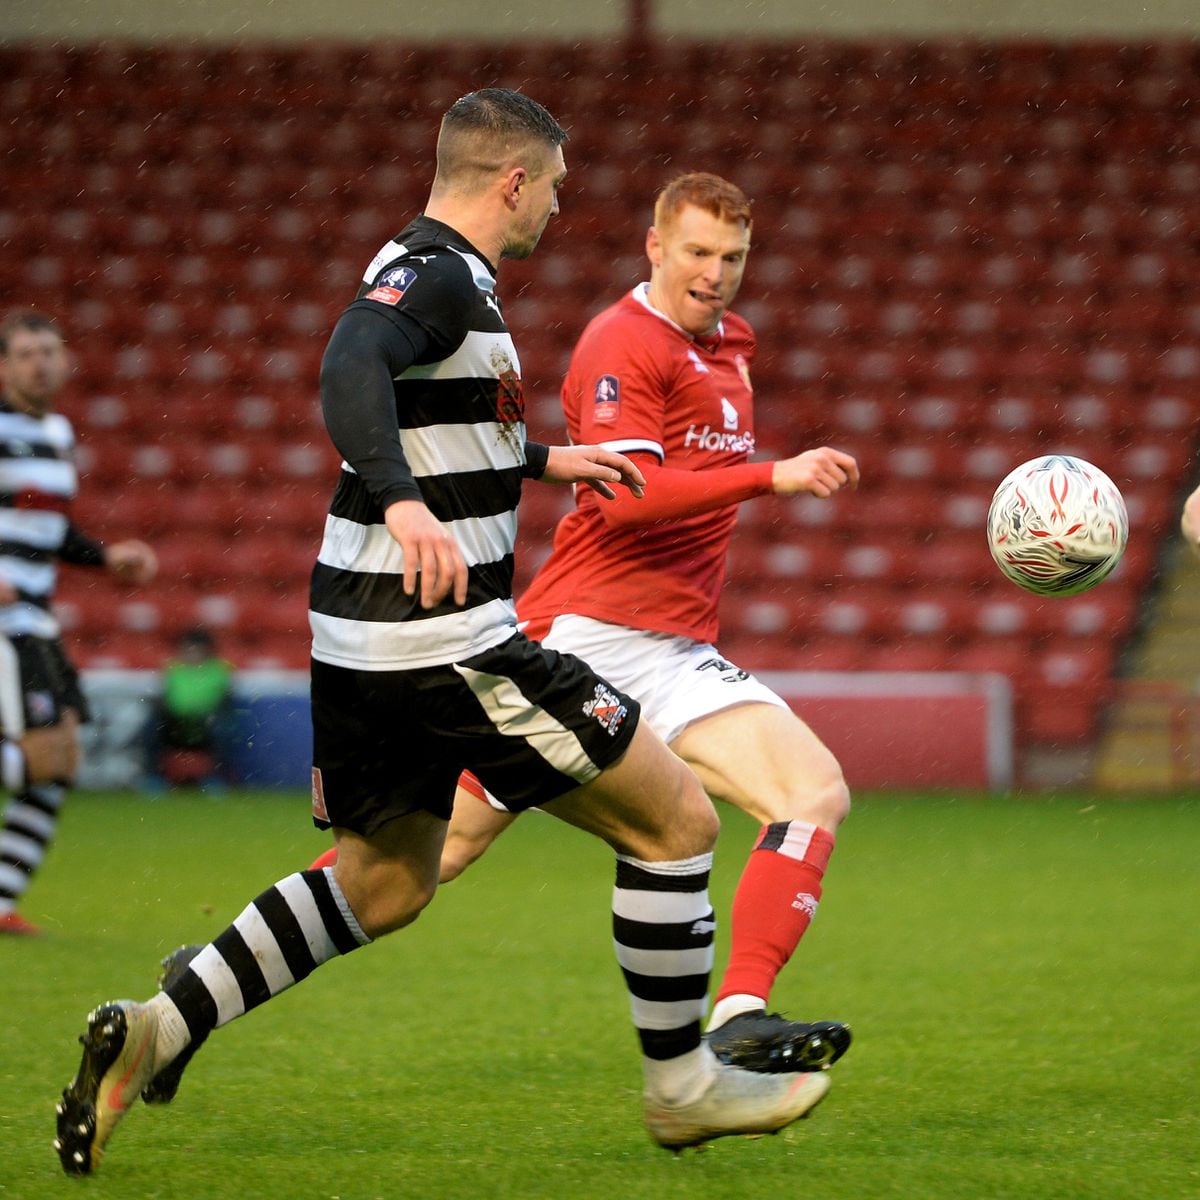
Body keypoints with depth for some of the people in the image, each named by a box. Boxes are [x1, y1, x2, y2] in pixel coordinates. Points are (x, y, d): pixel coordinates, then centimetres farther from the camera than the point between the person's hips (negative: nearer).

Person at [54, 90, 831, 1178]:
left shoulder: (427, 271, 18)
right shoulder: (438, 273, -13)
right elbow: (350, 368, -33)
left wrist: (543, 461, 45)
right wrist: (405, 503, -48)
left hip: (362, 640, 10)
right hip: (445, 633, -10)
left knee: (384, 883, 20)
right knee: (676, 817, -1)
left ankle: (159, 1027, 7)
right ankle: (682, 1086, 9)